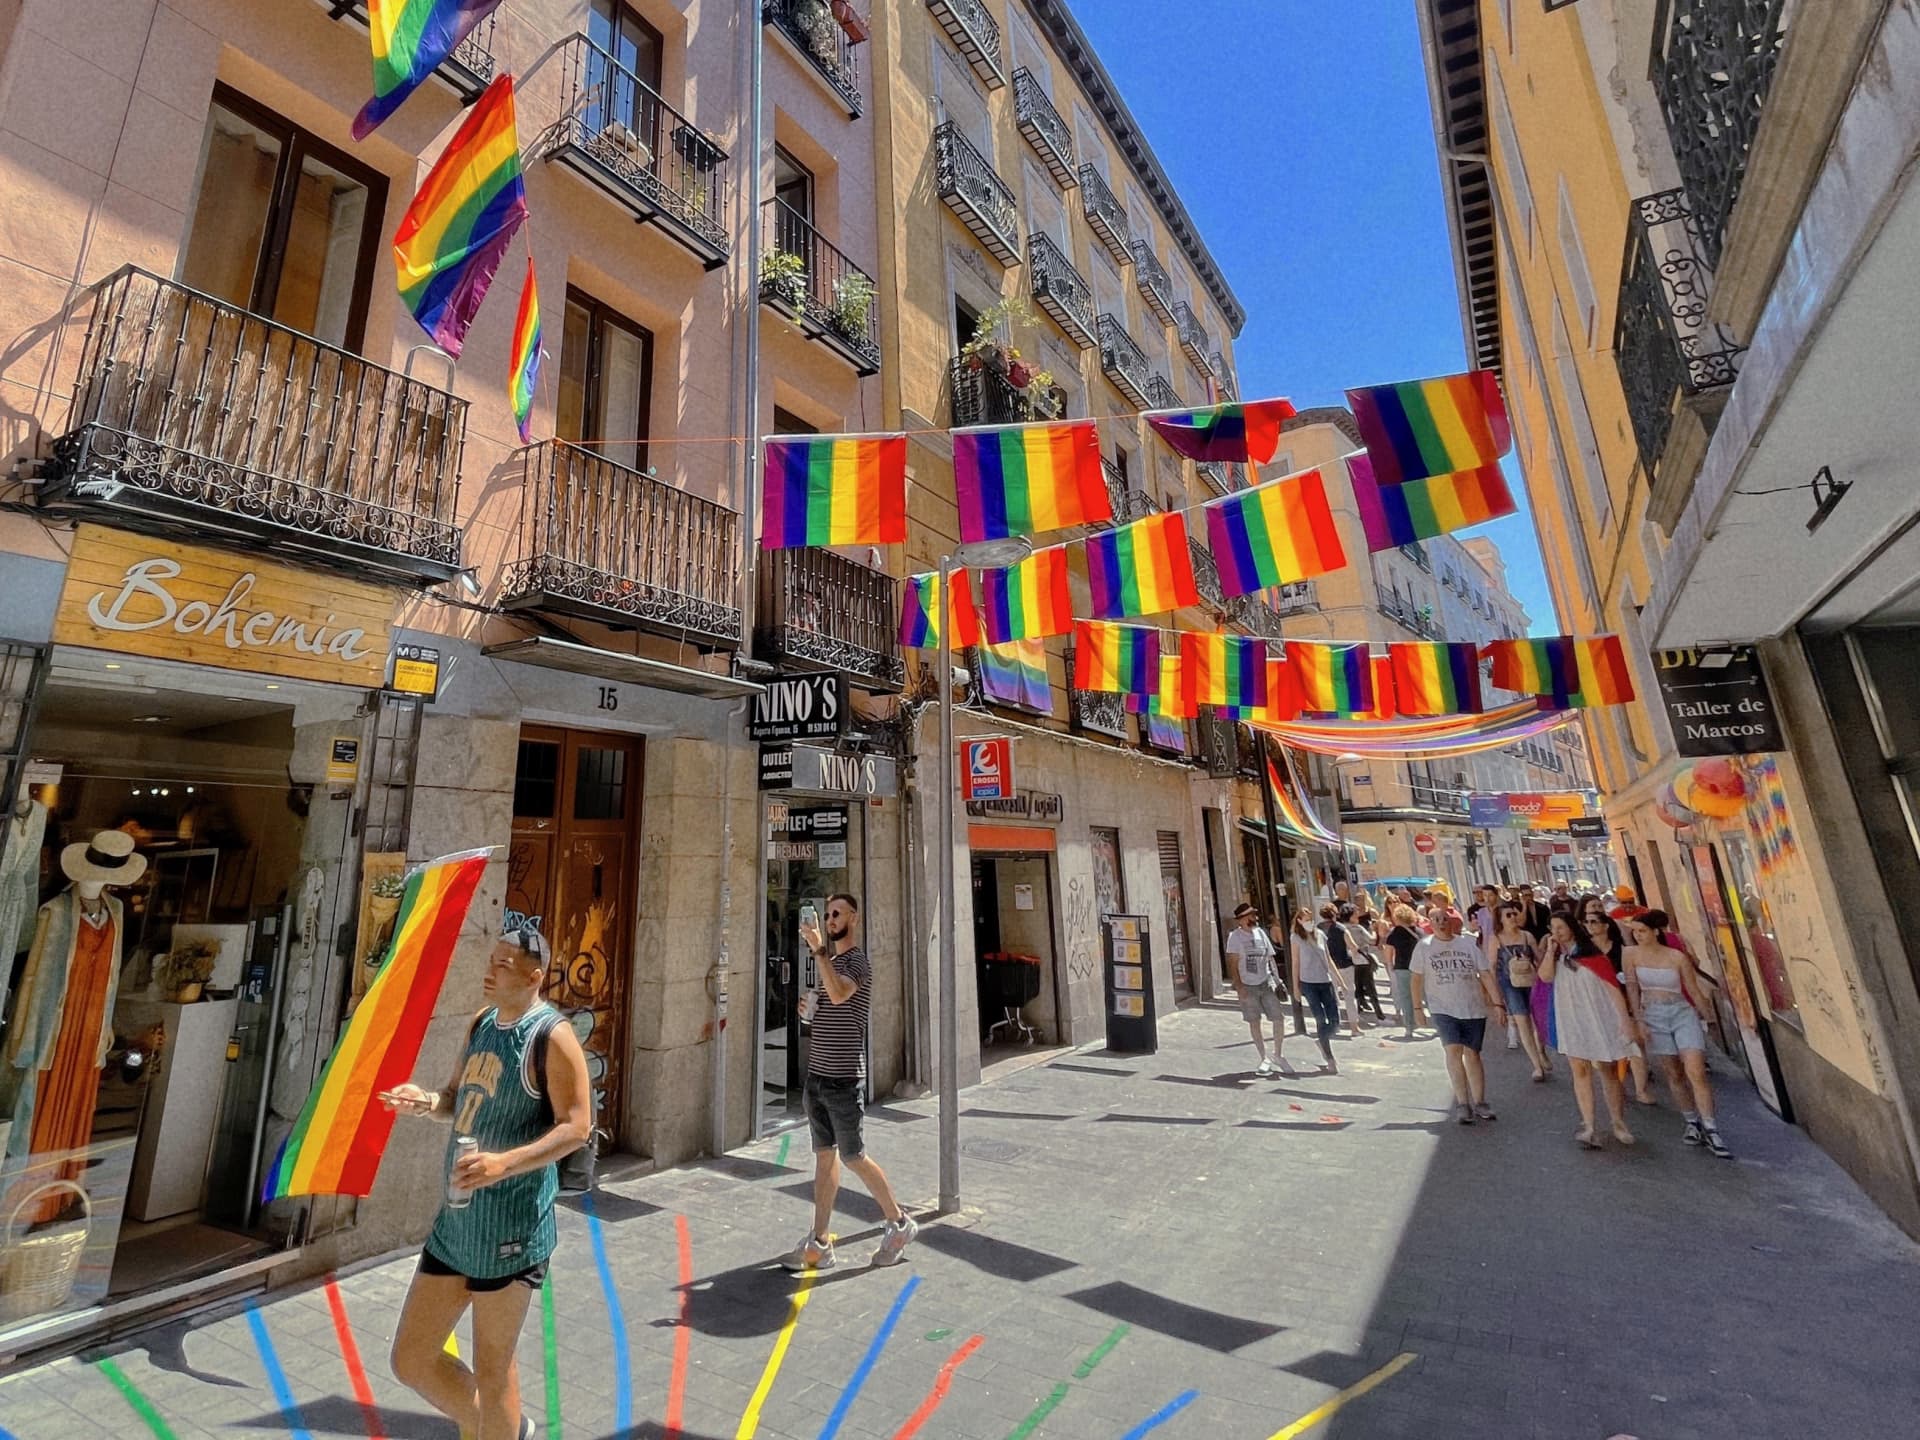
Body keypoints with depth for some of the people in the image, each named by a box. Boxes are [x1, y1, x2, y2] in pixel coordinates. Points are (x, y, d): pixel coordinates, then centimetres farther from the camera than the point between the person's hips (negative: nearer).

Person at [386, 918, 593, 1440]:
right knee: (411, 1360, 19)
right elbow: (460, 1099, 18)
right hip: (455, 1220, 9)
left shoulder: (551, 1035, -19)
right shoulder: (481, 1023, 6)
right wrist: (427, 1100, -3)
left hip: (512, 1225, -8)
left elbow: (576, 1127, -21)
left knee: (492, 1368, 9)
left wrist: (506, 1163, -33)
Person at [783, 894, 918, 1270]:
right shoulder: (830, 959, 13)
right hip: (818, 1074, 8)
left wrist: (819, 950, -33)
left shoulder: (857, 961, -13)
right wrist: (808, 1007, 5)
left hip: (842, 1077, -8)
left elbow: (839, 994, -34)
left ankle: (899, 1224, 19)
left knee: (852, 1156, 2)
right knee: (824, 1155, 12)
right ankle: (819, 1243, 20)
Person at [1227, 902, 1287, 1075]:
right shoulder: (1235, 936, -8)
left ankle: (1277, 1055, 20)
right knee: (1254, 1022, 5)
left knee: (1279, 1018, -1)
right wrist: (1239, 986, -14)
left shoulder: (1260, 933, 6)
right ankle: (1264, 1059, 20)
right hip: (1248, 986, -4)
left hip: (1266, 983, 4)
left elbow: (1270, 958, 10)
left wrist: (1277, 980, 2)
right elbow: (1234, 964, -9)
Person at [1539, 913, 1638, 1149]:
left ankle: (1618, 1124, 23)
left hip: (1599, 1019, -2)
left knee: (1608, 1071, 7)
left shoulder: (1591, 953, -1)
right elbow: (1544, 976, -10)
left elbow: (1613, 986, -4)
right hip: (1571, 1021, 2)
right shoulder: (1556, 957, 8)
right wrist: (1552, 949, -8)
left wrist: (1624, 1018, -11)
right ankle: (1588, 1127, -7)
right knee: (1580, 1071, -4)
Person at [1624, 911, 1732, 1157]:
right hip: (1653, 1016, 2)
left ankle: (1710, 1131, -4)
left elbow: (1694, 991, 2)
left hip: (1682, 1013, -2)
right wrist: (1639, 1020, -4)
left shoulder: (1677, 956, -8)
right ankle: (1693, 1121, 25)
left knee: (1695, 1071, -12)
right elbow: (1632, 988, -1)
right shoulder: (1632, 954, -4)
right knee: (1674, 1073, 9)